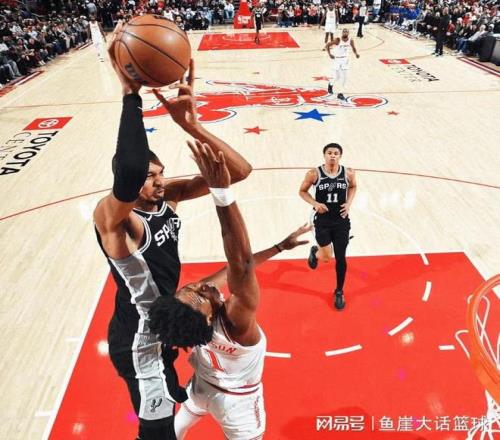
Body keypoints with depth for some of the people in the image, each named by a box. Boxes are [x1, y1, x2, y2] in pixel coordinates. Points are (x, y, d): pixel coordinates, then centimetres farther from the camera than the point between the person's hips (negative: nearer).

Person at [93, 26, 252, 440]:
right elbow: (127, 173, -57)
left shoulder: (168, 196, -12)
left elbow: (240, 171, -21)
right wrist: (130, 93, -48)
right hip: (138, 341, -7)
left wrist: (191, 123, -34)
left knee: (169, 372, 39)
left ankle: (172, 391, 72)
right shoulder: (112, 216, -31)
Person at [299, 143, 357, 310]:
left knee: (340, 258, 7)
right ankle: (315, 252, 35)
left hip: (341, 221, 2)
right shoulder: (314, 174, -14)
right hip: (322, 221, -2)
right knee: (327, 257, -4)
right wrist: (315, 204, -17)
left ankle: (339, 292, 28)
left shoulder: (348, 173, -7)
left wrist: (349, 203, -4)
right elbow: (302, 191, 0)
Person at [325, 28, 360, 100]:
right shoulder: (338, 40, -19)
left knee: (344, 77, 0)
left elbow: (353, 48, 8)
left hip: (345, 59, 4)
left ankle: (340, 93, 9)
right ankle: (330, 84, 34)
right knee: (337, 77, 0)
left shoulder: (351, 40, -8)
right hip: (337, 59, -4)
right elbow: (327, 45, -12)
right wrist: (329, 54, -20)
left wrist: (356, 53, -11)